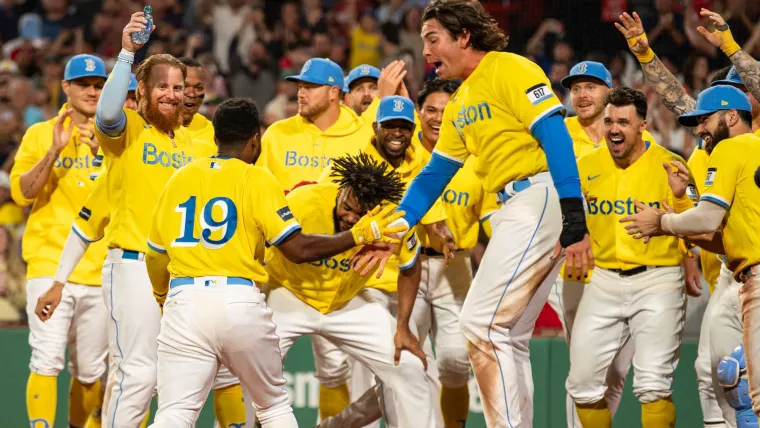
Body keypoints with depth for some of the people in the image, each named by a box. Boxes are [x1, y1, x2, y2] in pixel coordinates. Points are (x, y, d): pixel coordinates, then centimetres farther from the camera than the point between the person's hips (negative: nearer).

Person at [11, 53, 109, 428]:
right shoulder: (40, 135, 7)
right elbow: (20, 192, -4)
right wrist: (55, 150, -14)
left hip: (99, 269, 2)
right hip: (50, 264, -2)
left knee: (90, 370, 6)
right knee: (46, 361, -15)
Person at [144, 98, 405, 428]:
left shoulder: (179, 180, 14)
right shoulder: (256, 179, 3)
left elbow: (155, 255, 21)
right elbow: (298, 249, -3)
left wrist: (162, 297, 42)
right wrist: (359, 235, 9)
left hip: (184, 301, 2)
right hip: (240, 301, -2)